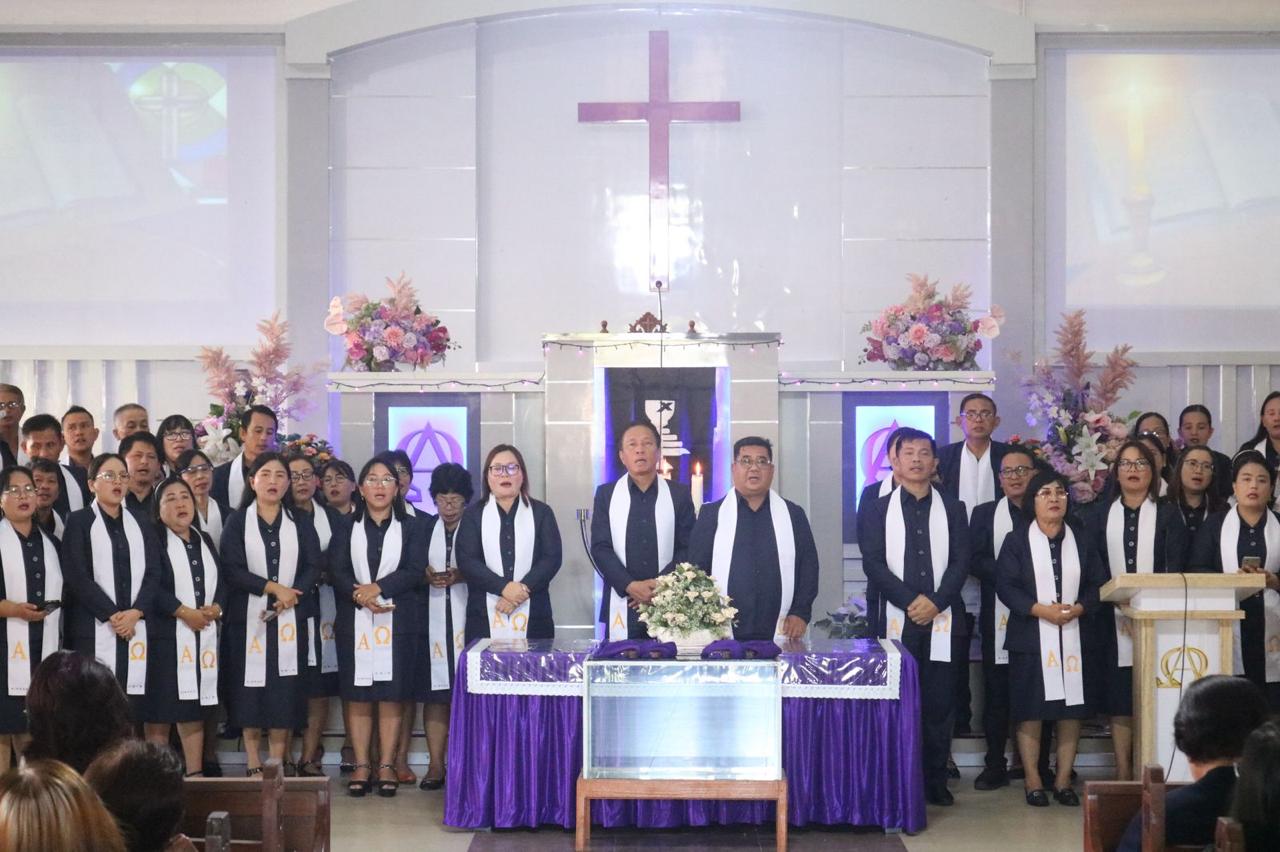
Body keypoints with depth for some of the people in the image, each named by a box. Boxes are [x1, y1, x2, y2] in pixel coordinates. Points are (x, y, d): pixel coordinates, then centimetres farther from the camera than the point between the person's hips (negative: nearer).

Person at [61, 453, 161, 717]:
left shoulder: (141, 525, 18)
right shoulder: (79, 522, 5)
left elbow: (153, 573, 8)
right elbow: (77, 576, -5)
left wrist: (135, 612, -9)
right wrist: (112, 615, -11)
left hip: (136, 630, 4)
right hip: (93, 631, -3)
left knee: (131, 712, -2)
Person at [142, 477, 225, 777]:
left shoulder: (205, 541, 19)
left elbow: (221, 582, 17)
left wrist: (216, 608, -4)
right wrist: (185, 612, -15)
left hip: (203, 636, 6)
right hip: (164, 636, -6)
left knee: (195, 710, 8)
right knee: (159, 711, -5)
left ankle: (195, 773, 13)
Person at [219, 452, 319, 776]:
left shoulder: (300, 524, 11)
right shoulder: (237, 522, 5)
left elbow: (312, 567, 2)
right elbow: (232, 569, -6)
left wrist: (290, 597, -14)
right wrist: (274, 587, -14)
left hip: (288, 620, 1)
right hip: (247, 618, -1)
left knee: (284, 695, -2)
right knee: (250, 692, -2)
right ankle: (254, 767, 4)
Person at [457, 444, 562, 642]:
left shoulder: (541, 512, 11)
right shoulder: (473, 514, 10)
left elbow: (552, 558, 1)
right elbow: (467, 560, -2)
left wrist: (523, 589, -14)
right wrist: (504, 587, -15)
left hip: (532, 618, 0)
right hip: (485, 618, 0)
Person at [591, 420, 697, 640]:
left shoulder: (679, 495, 8)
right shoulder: (606, 494, 8)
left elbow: (688, 548, 3)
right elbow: (600, 548, 1)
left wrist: (660, 585, -11)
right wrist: (630, 586, -13)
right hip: (622, 608, 0)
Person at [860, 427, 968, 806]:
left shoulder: (952, 509, 11)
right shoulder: (880, 509, 8)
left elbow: (961, 562, 3)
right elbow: (873, 562, -1)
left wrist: (935, 601, -12)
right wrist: (910, 601, -12)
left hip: (942, 618, 1)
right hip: (897, 619, -1)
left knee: (940, 703, 1)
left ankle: (935, 781, 7)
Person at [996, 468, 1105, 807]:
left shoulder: (1081, 539, 10)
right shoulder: (1018, 541, 2)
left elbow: (1097, 584, 8)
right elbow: (1005, 585, -5)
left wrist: (1078, 608, -11)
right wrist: (1041, 610, -16)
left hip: (1073, 636, 3)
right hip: (1031, 637, -2)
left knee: (1071, 710, 2)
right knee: (1030, 712, -2)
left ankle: (1063, 780, 12)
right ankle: (1032, 780, 8)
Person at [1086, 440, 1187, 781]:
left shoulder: (1168, 514, 8)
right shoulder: (1099, 515, 11)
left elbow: (1174, 570, 0)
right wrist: (1121, 609, -9)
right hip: (1112, 622, 1)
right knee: (1118, 700, -1)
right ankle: (1123, 775, 3)